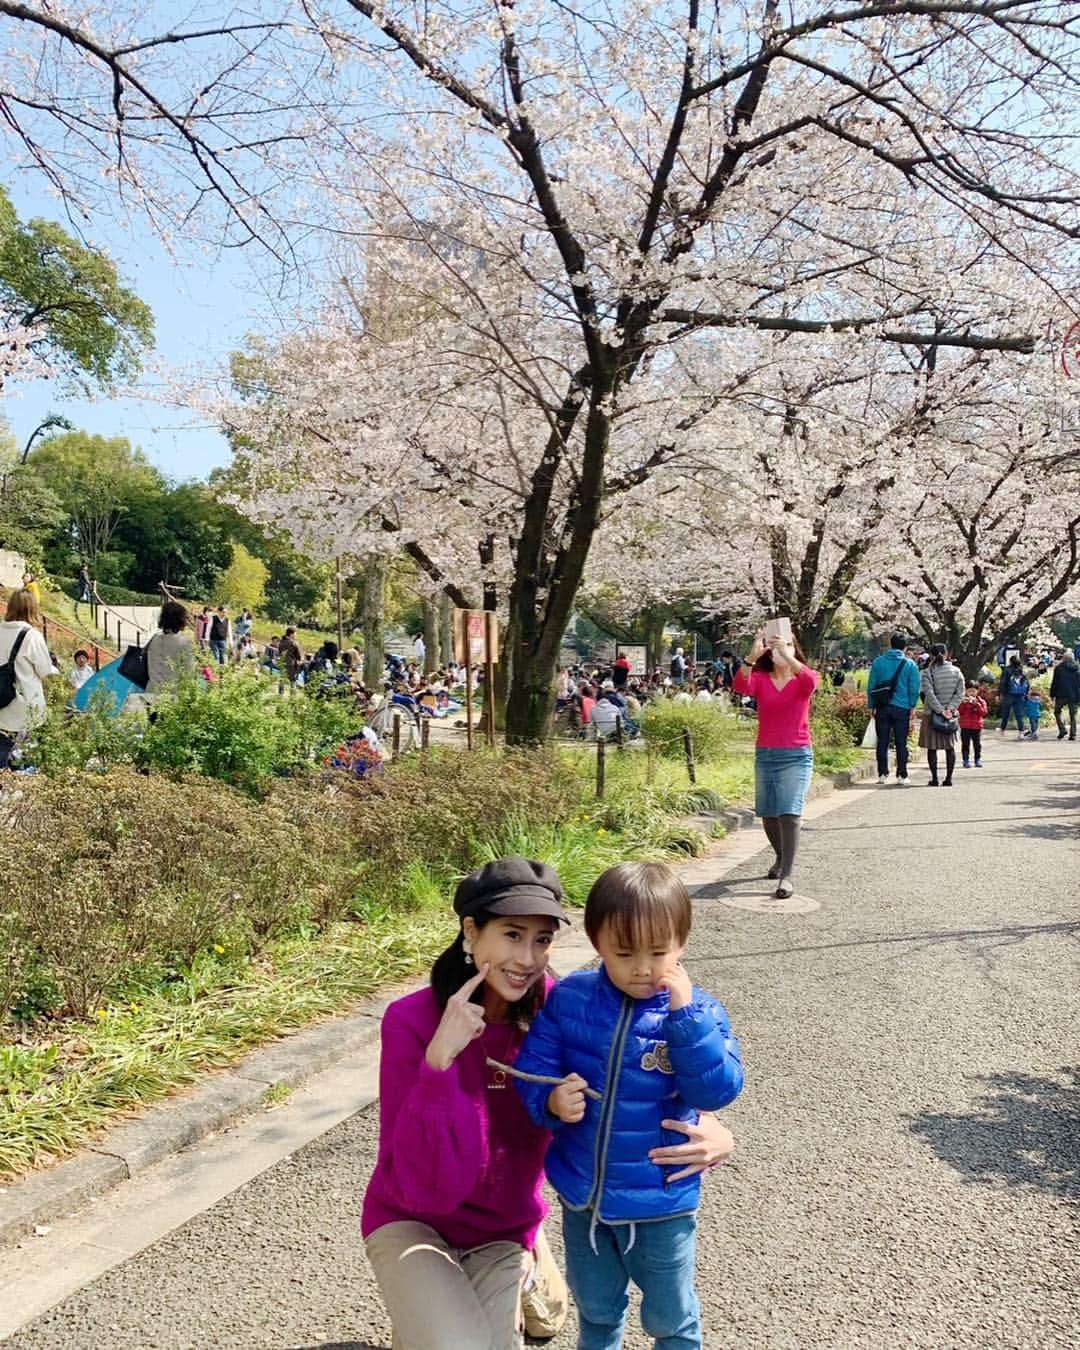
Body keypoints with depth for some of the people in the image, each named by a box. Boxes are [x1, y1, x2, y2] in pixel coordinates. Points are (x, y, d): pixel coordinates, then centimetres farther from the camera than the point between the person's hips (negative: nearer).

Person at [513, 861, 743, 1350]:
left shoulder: (697, 1012, -16)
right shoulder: (568, 999, -12)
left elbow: (717, 1091, -25)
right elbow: (532, 1070, -7)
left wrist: (685, 1016, -34)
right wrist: (552, 1101, -28)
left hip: (661, 1203, -2)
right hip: (580, 1196, 2)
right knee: (595, 1310, 27)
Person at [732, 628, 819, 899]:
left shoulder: (802, 679, -1)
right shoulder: (760, 679, 1)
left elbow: (811, 681, -26)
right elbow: (741, 686, -21)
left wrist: (787, 655, -37)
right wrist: (752, 655, -34)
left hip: (797, 755, -3)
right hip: (765, 754, 3)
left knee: (789, 813, -15)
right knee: (768, 815, 14)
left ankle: (787, 875, -12)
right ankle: (781, 858, 40)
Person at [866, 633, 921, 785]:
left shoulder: (877, 662, 2)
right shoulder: (910, 664, -2)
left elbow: (870, 686, 3)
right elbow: (914, 689, -1)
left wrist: (872, 706, 9)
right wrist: (911, 707, 10)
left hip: (882, 708, 1)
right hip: (902, 708, -1)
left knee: (882, 742, 7)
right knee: (901, 743, 5)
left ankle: (882, 774, 7)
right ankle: (902, 775, 6)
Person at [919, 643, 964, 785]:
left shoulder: (927, 672, -7)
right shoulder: (956, 671, 4)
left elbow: (929, 694, -15)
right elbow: (959, 693, -2)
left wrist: (940, 710, -13)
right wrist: (950, 709, -6)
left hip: (932, 715, -3)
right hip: (950, 715, 3)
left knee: (932, 747, 4)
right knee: (950, 747, 11)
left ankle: (934, 779, 3)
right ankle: (948, 778, 10)